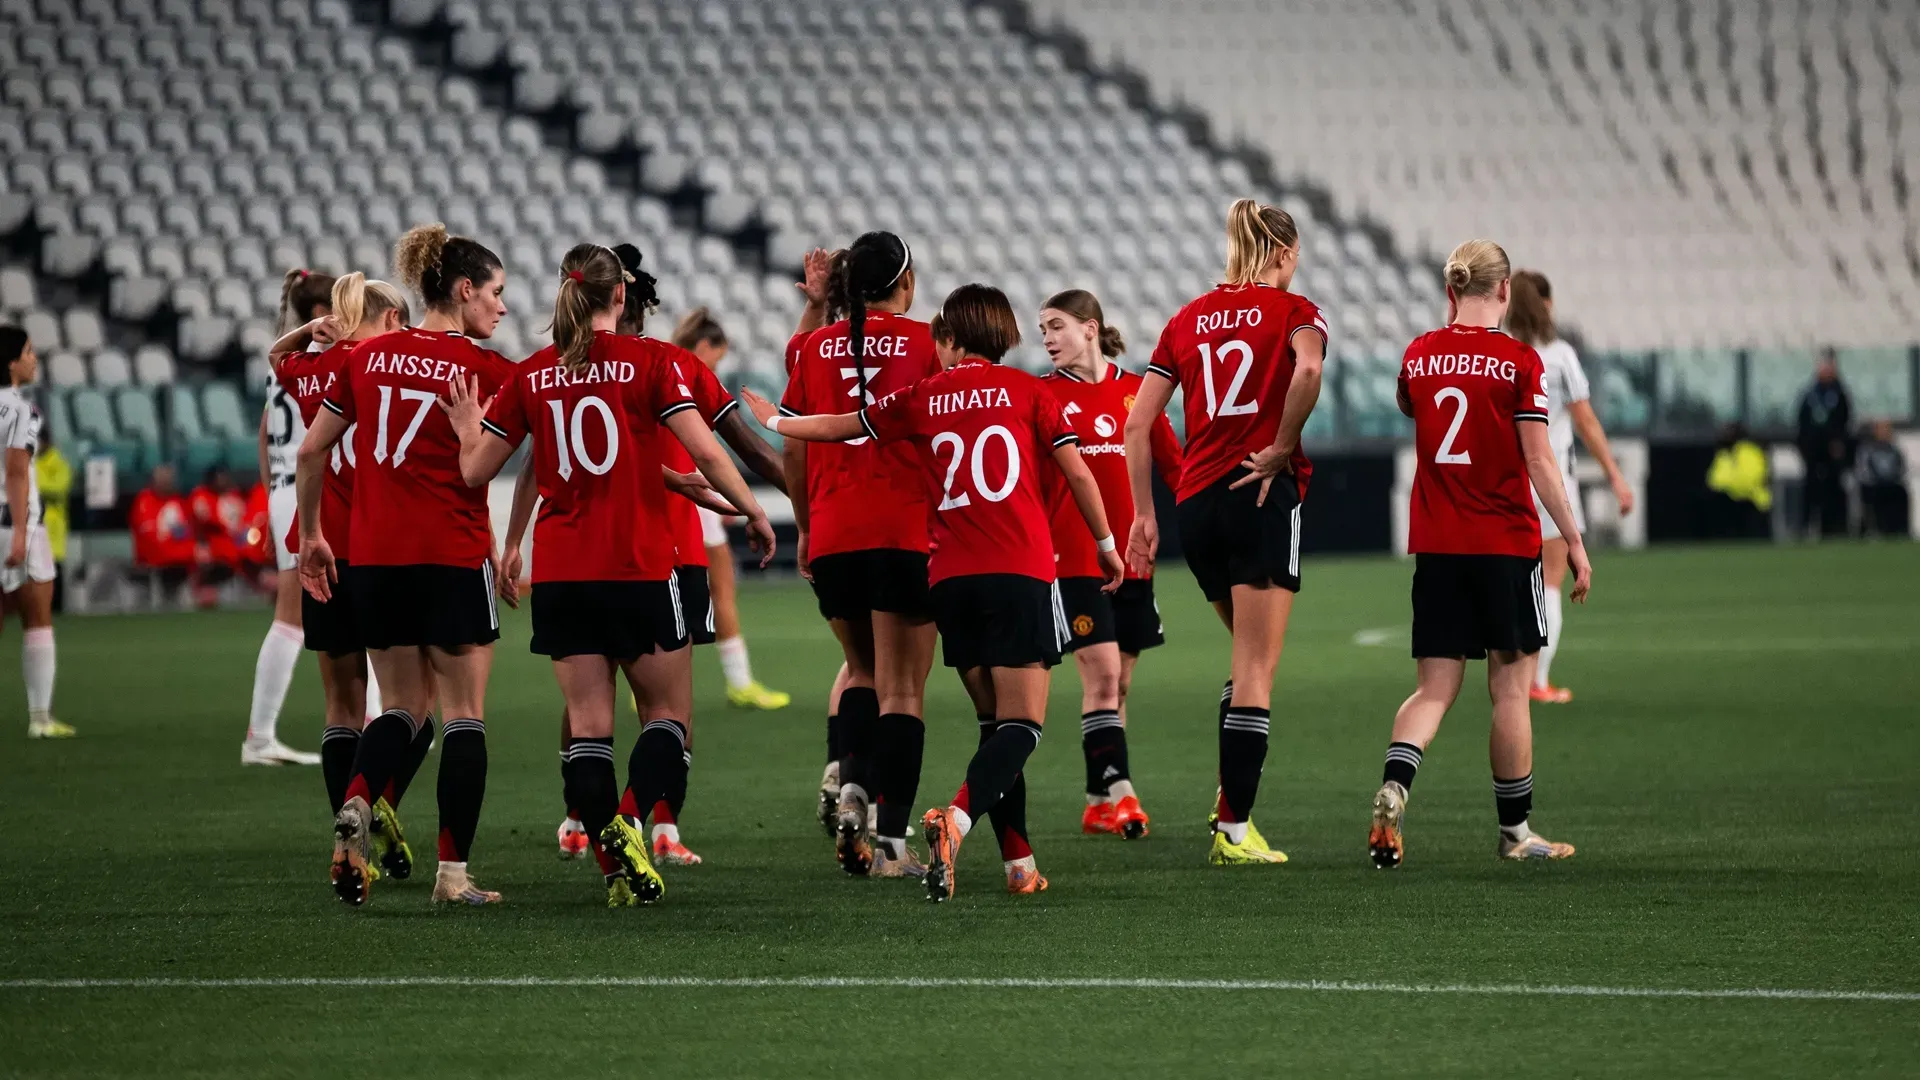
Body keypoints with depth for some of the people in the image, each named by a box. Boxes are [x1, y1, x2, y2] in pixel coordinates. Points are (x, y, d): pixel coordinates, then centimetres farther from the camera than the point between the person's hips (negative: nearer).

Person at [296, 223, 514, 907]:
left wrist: (311, 536, 20)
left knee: (402, 706, 15)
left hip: (373, 558, 5)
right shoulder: (487, 370, -5)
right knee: (464, 715, 5)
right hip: (455, 559, -4)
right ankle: (454, 873, 2)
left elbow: (312, 451, 11)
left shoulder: (369, 356, 8)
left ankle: (356, 803, -14)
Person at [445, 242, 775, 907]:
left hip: (560, 574, 3)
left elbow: (475, 470, 7)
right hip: (638, 568, -3)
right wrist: (753, 511, 4)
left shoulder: (530, 376, 5)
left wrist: (466, 424, 27)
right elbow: (705, 453, -10)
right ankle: (630, 823, -17)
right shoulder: (650, 361, -4)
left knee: (588, 726, 5)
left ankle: (619, 868, -4)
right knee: (668, 711, 8)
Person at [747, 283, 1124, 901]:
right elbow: (1077, 472, 3)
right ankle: (956, 820, -33)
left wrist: (774, 421, 40)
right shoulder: (1026, 390, 6)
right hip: (1021, 572, -3)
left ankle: (1019, 864, 8)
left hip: (950, 578, 3)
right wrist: (1107, 546, 15)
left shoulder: (922, 398, 11)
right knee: (1022, 725, -7)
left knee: (995, 721, 13)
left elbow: (839, 427, 22)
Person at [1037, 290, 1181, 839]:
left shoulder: (1136, 391, 6)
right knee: (1102, 674, -13)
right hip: (1074, 560, -3)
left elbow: (1171, 462, 9)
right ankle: (1117, 792, -13)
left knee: (1117, 683, 7)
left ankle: (1099, 804, 15)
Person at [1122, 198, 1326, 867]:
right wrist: (1282, 448, -12)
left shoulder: (1189, 318, 14)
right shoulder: (1293, 309, 1)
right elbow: (1308, 369, -24)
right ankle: (1234, 830, -7)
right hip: (1263, 496, -5)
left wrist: (1144, 514, 12)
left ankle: (1231, 798, 13)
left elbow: (1138, 424, 9)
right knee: (1256, 672, -3)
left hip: (1196, 500, 5)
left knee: (1250, 658, 22)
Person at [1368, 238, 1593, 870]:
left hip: (1436, 545, 4)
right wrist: (1574, 541, -5)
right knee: (1511, 688, 6)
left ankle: (1391, 793, -19)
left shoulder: (1418, 355, 4)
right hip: (1506, 543, -4)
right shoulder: (1519, 362, -9)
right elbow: (1539, 460, -11)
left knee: (1436, 688, 6)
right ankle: (1514, 830, 14)